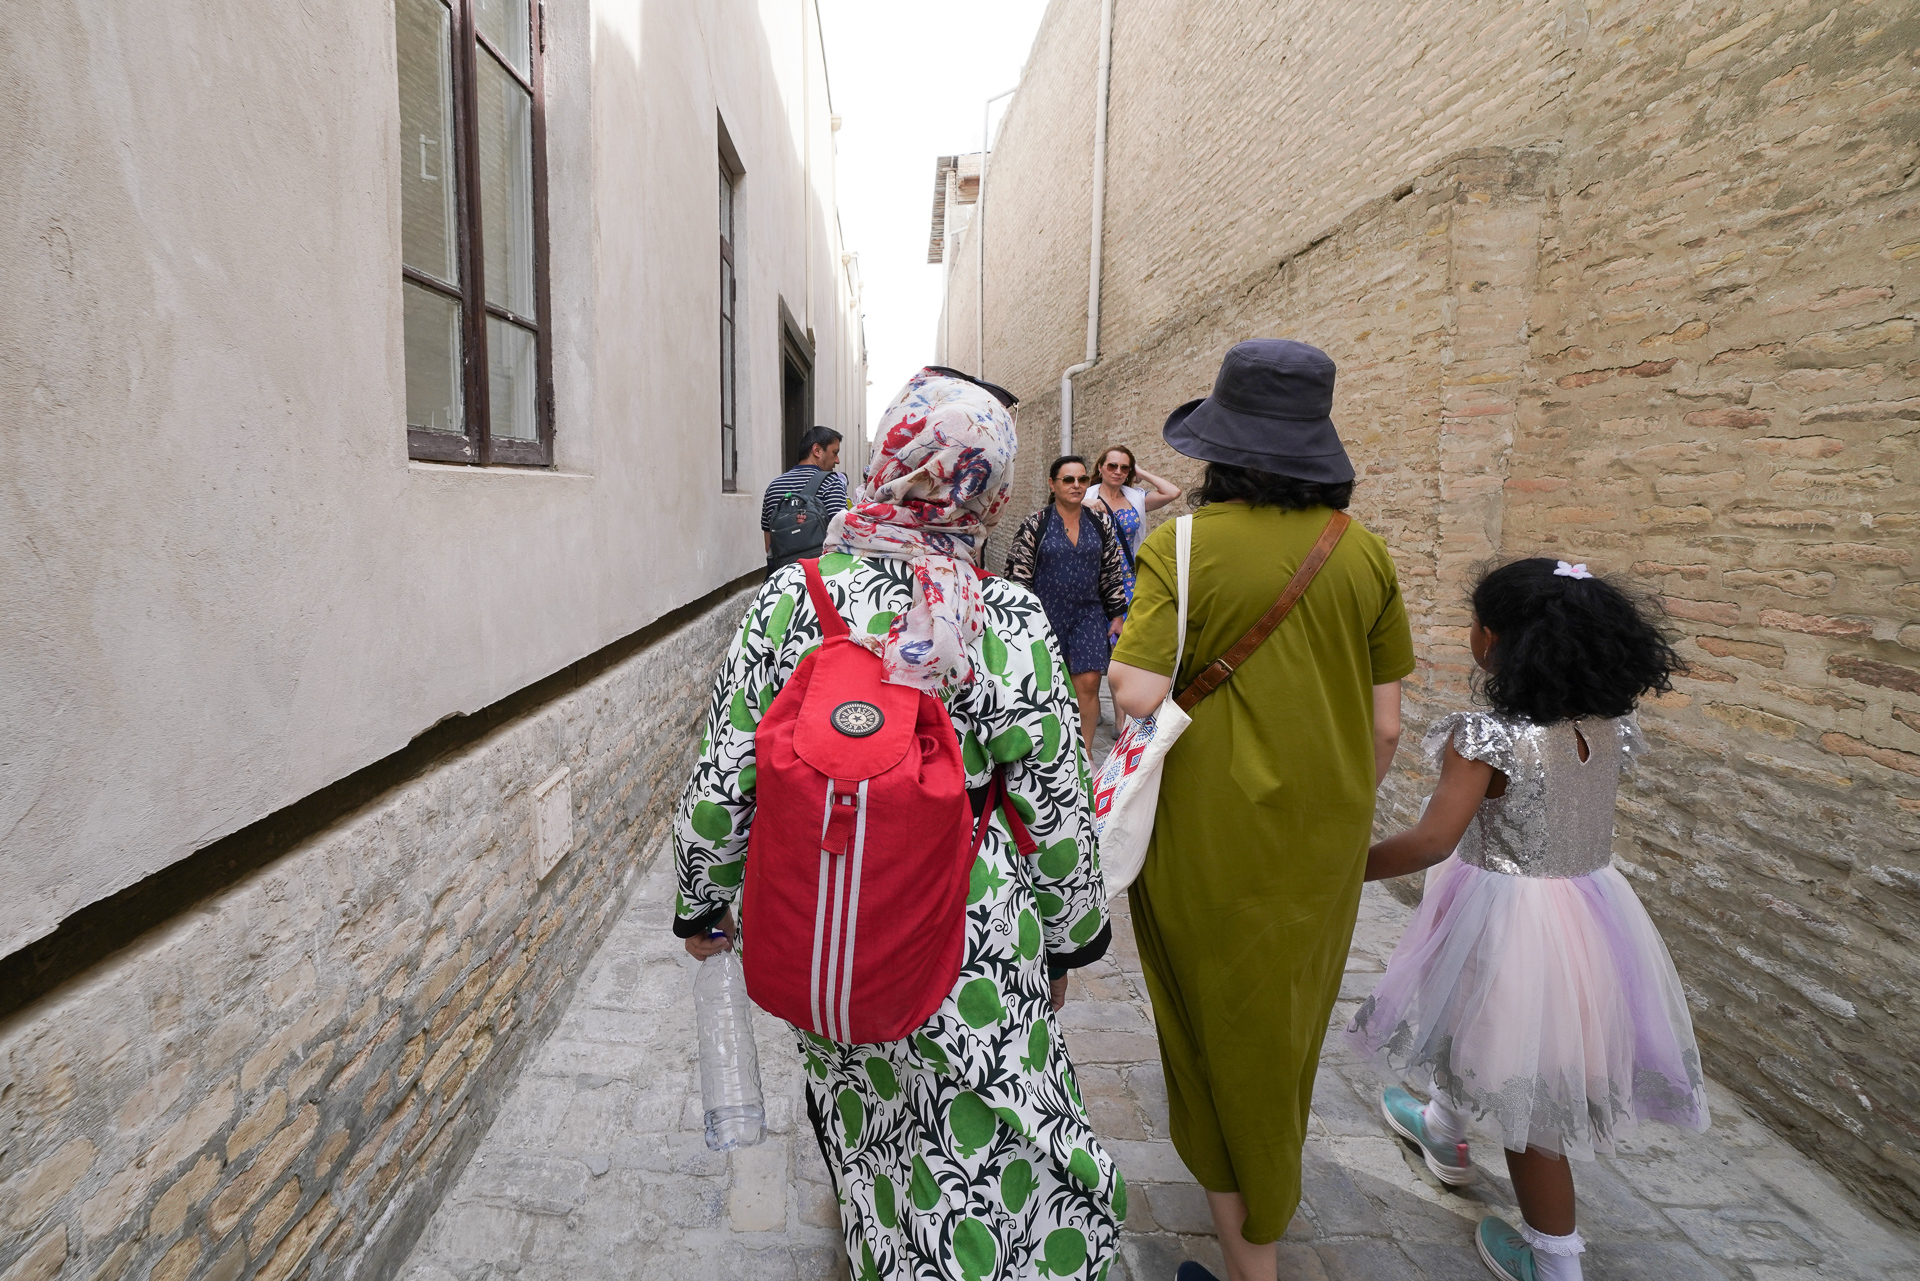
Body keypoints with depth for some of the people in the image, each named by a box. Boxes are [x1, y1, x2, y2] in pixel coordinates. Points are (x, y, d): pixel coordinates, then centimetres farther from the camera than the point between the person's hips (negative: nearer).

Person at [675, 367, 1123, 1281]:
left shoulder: (790, 596, -14)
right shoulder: (1012, 625, -17)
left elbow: (722, 778, -8)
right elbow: (1055, 816, -10)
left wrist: (701, 904, 9)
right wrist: (1069, 940, 7)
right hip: (974, 946, -3)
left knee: (862, 1122, 31)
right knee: (989, 1157, 19)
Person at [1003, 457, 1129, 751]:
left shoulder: (1101, 523, 5)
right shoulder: (1035, 525, -5)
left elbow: (1113, 572, 11)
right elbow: (1018, 573, -5)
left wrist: (1117, 614, 9)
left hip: (1088, 614, 2)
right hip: (1046, 614, -2)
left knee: (1088, 683, -7)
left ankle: (1084, 752, 5)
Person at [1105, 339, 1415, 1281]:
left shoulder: (1185, 544, -17)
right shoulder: (1364, 553, -3)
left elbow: (1138, 697, -25)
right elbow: (1385, 725, 0)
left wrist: (1117, 657, -3)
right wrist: (1348, 812, 16)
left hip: (1215, 833, -5)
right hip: (1326, 833, 6)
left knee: (1229, 1024, 14)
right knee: (1292, 1012, 28)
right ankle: (1274, 1186, 55)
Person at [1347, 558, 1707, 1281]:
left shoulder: (1488, 739, -26)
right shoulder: (1610, 726, -7)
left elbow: (1432, 841, -30)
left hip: (1507, 917, -7)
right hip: (1591, 908, 7)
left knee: (1527, 1098, 13)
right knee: (1475, 1029, 31)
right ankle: (1444, 1132, 56)